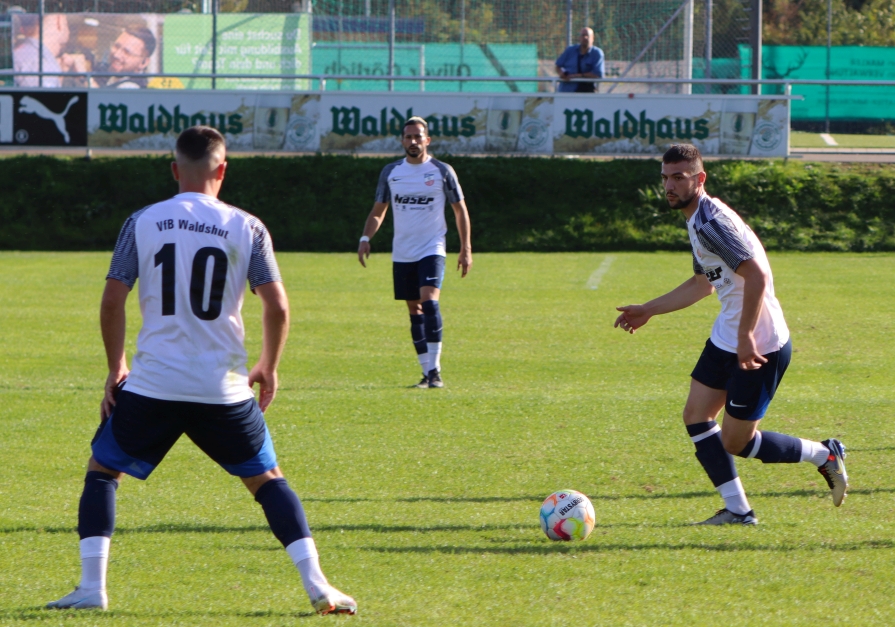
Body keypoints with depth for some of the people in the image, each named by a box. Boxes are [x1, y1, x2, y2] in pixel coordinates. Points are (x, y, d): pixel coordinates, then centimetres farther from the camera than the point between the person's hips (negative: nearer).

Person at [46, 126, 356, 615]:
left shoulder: (142, 222, 1)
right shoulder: (246, 228, 1)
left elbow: (111, 302, -1)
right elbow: (277, 307, -2)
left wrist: (116, 367, 12)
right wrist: (268, 367, 15)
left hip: (151, 385, -1)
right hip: (224, 388, 1)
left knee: (102, 470, 18)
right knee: (267, 480, 16)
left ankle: (92, 588, 7)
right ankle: (317, 585, 5)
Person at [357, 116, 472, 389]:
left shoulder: (442, 171, -1)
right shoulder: (391, 172, 7)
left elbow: (460, 209, 6)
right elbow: (378, 211, 14)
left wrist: (466, 249, 1)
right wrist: (365, 238, -3)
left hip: (432, 250, -4)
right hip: (402, 252, 4)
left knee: (429, 301, -21)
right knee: (414, 310, 6)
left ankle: (435, 370, -21)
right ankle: (427, 372, 13)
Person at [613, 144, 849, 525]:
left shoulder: (712, 222, -22)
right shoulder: (697, 220, 11)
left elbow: (757, 276, -30)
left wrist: (745, 337, -29)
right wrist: (648, 311, 30)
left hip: (759, 348, -10)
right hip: (725, 339, 10)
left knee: (735, 442, 0)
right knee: (696, 416, 6)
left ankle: (824, 455, 17)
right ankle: (737, 509, 10)